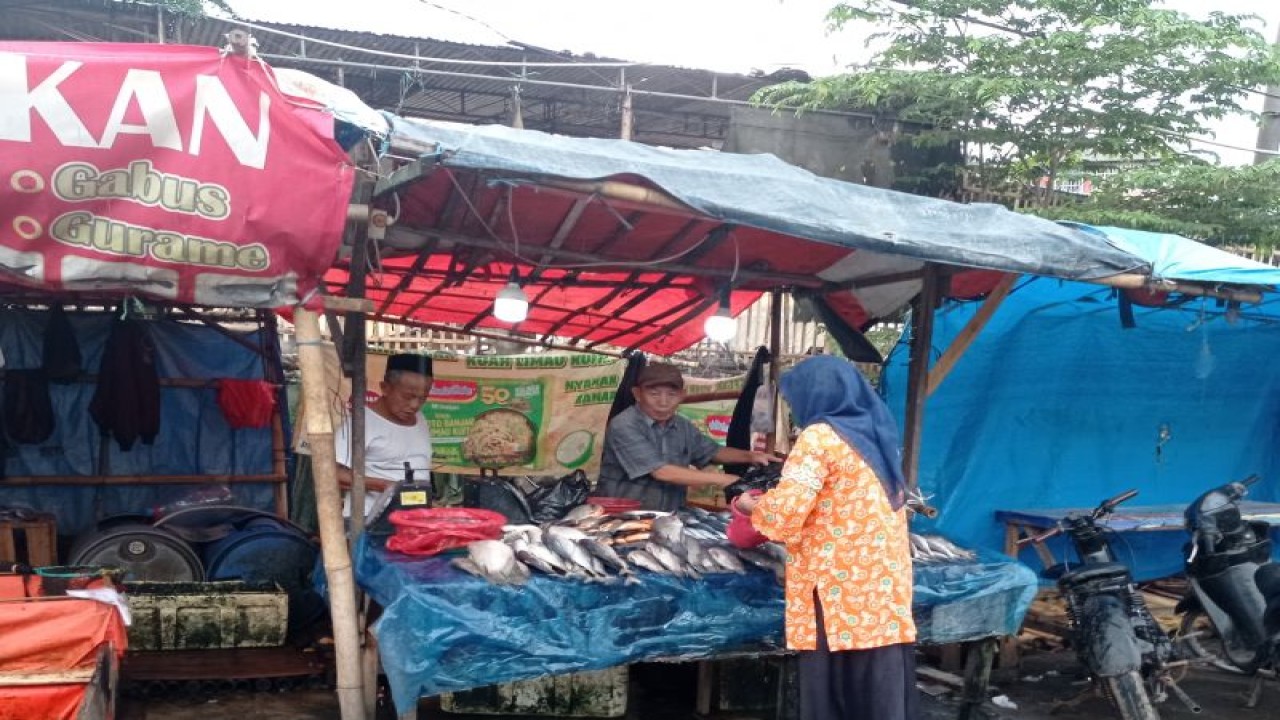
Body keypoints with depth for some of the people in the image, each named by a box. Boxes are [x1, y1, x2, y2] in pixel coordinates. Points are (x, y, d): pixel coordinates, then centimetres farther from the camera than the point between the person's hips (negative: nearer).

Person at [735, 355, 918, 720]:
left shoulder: (819, 436, -9)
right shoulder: (876, 434, 15)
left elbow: (785, 512, -16)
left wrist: (752, 507, 4)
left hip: (839, 587, -8)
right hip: (884, 584, 8)